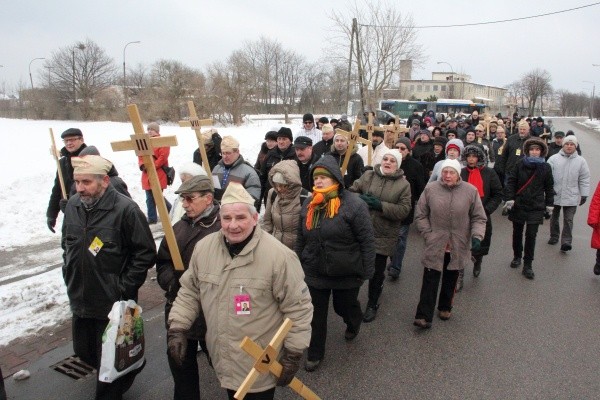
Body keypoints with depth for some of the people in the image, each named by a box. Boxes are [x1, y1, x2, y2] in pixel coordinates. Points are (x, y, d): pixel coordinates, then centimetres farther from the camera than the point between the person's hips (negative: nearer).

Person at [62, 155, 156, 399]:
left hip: (114, 304, -7)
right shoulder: (73, 205, 0)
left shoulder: (125, 209, -20)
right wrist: (69, 274, 10)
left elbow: (146, 252, -15)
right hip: (80, 301, 7)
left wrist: (124, 287, -14)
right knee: (83, 351, 23)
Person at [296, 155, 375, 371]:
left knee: (345, 307, 19)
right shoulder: (309, 205, 0)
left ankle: (354, 324, 54)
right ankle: (315, 353, 31)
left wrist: (366, 272, -14)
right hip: (314, 272, 4)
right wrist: (298, 264, 12)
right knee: (315, 314, 11)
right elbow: (301, 239, 10)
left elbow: (367, 240, -15)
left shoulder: (353, 204, -19)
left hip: (346, 273, -4)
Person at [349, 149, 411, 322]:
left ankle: (372, 304, 29)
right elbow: (352, 191, 2)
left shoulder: (403, 184, -4)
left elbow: (404, 210, -11)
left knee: (377, 272, 10)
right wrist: (360, 198, -21)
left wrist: (381, 205, -22)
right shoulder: (367, 175, 2)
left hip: (384, 236, -2)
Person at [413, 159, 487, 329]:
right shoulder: (430, 189, -7)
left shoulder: (470, 191, -6)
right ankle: (424, 316, 5)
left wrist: (476, 236, -14)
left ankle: (445, 307, 39)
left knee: (450, 280, 19)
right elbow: (420, 216, 0)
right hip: (434, 246, -1)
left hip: (458, 247, 1)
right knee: (430, 280, 0)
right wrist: (429, 236, -7)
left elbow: (479, 218, 1)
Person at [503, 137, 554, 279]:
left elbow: (549, 187, 8)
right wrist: (509, 199, -11)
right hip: (518, 205, 1)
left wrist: (549, 205, 8)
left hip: (536, 208, 0)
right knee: (517, 233, 13)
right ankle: (517, 257, 34)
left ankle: (527, 265, 6)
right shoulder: (520, 164, -3)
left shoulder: (546, 167, 0)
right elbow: (510, 181, -3)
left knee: (531, 235, -3)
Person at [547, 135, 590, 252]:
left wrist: (584, 195, 1)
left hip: (571, 197, -1)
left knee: (568, 220, -2)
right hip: (555, 195, 1)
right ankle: (554, 237, 33)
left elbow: (584, 180, 3)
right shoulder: (554, 159, -2)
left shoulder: (581, 161, 0)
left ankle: (566, 242, 0)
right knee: (554, 217, 16)